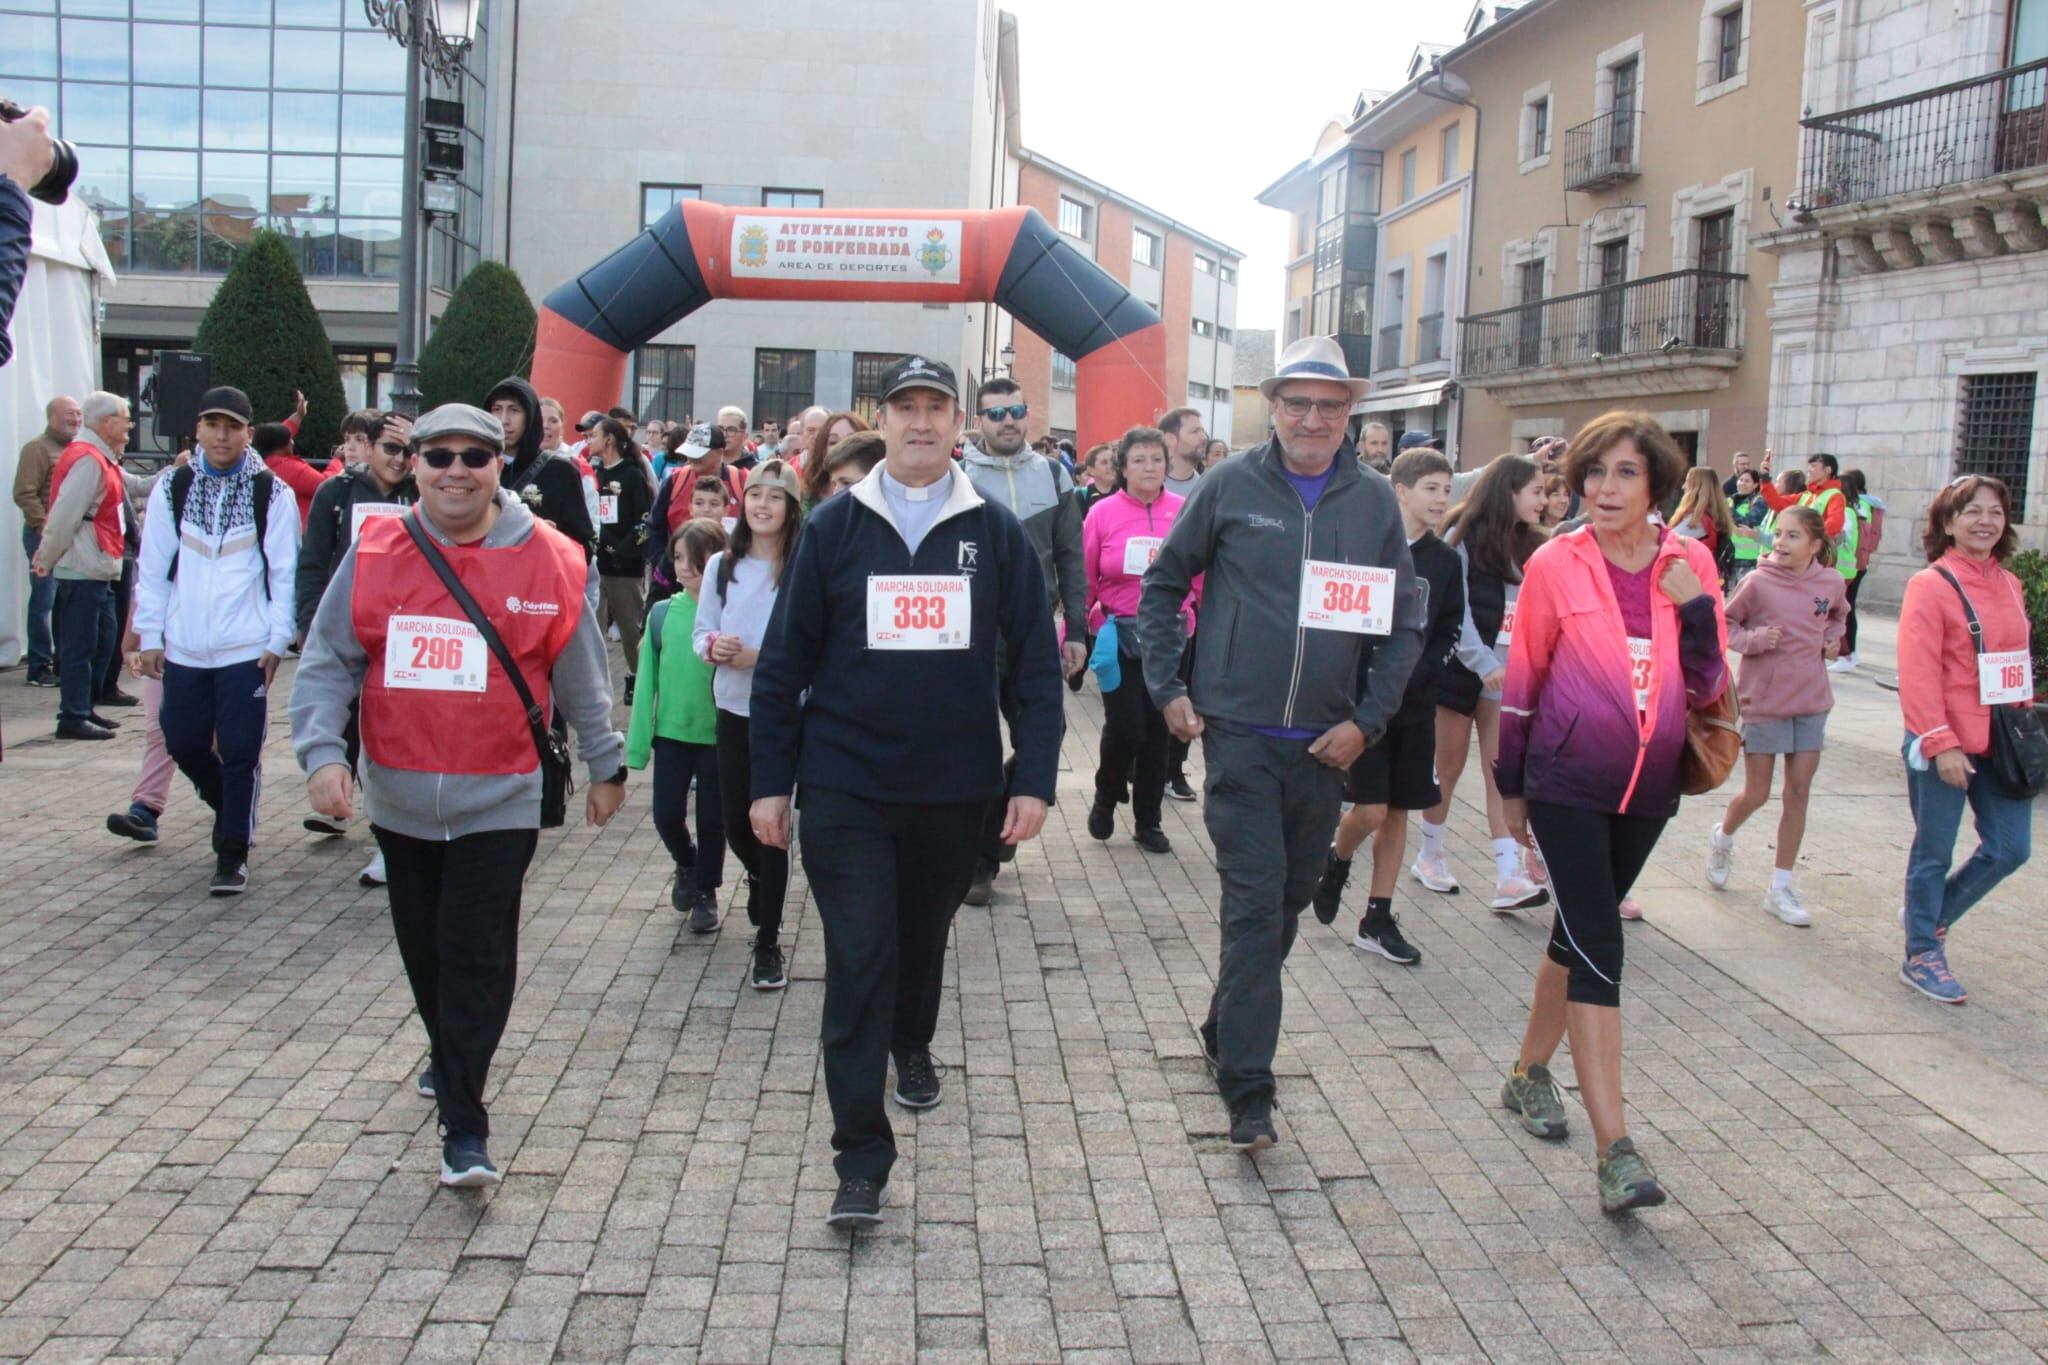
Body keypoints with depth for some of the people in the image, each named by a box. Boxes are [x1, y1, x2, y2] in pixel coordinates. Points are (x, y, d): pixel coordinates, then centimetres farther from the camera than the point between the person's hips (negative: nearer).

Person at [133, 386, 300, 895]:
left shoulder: (272, 494, -2)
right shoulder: (172, 489, 5)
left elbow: (284, 572, -1)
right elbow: (153, 567, 8)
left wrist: (278, 640, -6)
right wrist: (150, 635, 5)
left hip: (247, 649, -3)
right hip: (183, 649, 3)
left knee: (240, 753, -1)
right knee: (183, 742, 9)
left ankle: (233, 854, 11)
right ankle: (226, 805, 38)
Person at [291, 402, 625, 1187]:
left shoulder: (549, 562, -5)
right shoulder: (373, 556, -1)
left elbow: (583, 679, 5)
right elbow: (326, 665, 1)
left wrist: (606, 766, 12)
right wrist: (322, 751, -13)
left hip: (499, 802, -3)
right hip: (399, 798, 3)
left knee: (476, 954, -6)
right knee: (424, 946, 18)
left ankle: (464, 1128, 1)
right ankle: (447, 1053, 46)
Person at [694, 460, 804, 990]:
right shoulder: (721, 565, 1)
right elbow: (700, 632, 8)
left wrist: (759, 658, -23)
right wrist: (712, 647, -14)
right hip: (732, 709, 4)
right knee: (736, 824, 15)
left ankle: (768, 942, 13)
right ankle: (761, 883, 48)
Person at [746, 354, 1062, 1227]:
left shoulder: (996, 533, 2)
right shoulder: (835, 527, 1)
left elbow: (1035, 664, 3)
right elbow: (786, 660, 2)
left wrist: (1035, 778, -4)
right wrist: (771, 781, -1)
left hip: (954, 786, 2)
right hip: (845, 785, -1)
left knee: (925, 936, 20)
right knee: (858, 960, -5)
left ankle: (912, 1045, 50)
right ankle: (861, 1160, 0)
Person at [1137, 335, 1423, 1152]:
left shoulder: (1375, 502, 3)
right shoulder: (1232, 486, -2)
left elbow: (1404, 625, 7)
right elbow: (1163, 583, 7)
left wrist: (1368, 720, -3)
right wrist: (1168, 687, 0)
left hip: (1325, 744, 4)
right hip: (1239, 733, -3)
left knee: (1289, 902, 15)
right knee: (1254, 904, -8)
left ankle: (1227, 1030, 36)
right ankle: (1246, 1087, -2)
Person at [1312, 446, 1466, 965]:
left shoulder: (1446, 561, 6)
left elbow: (1448, 635, 7)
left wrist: (1412, 677, -8)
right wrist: (1365, 680, -14)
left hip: (1414, 703, 4)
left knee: (1398, 812, 7)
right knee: (1370, 809, -10)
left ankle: (1378, 919, 17)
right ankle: (1336, 860, 22)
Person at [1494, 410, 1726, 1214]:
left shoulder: (1691, 566, 0)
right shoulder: (1555, 566, -7)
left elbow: (1708, 689, 2)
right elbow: (1522, 680, 1)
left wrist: (1696, 609, -14)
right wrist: (1510, 786, 8)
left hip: (1649, 786, 4)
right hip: (1567, 785, -4)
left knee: (1581, 935, 17)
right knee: (1599, 950, -10)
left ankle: (1530, 1072, 38)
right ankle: (1615, 1150, -11)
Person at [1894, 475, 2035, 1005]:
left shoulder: (2009, 585, 9)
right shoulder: (1931, 585, -11)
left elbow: (2020, 661, 14)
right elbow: (1918, 671, -15)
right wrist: (1941, 743, -18)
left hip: (2001, 743, 6)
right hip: (1945, 746, -6)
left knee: (2010, 848, 9)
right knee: (1935, 852, 6)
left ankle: (1932, 916, 32)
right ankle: (1921, 956, 22)